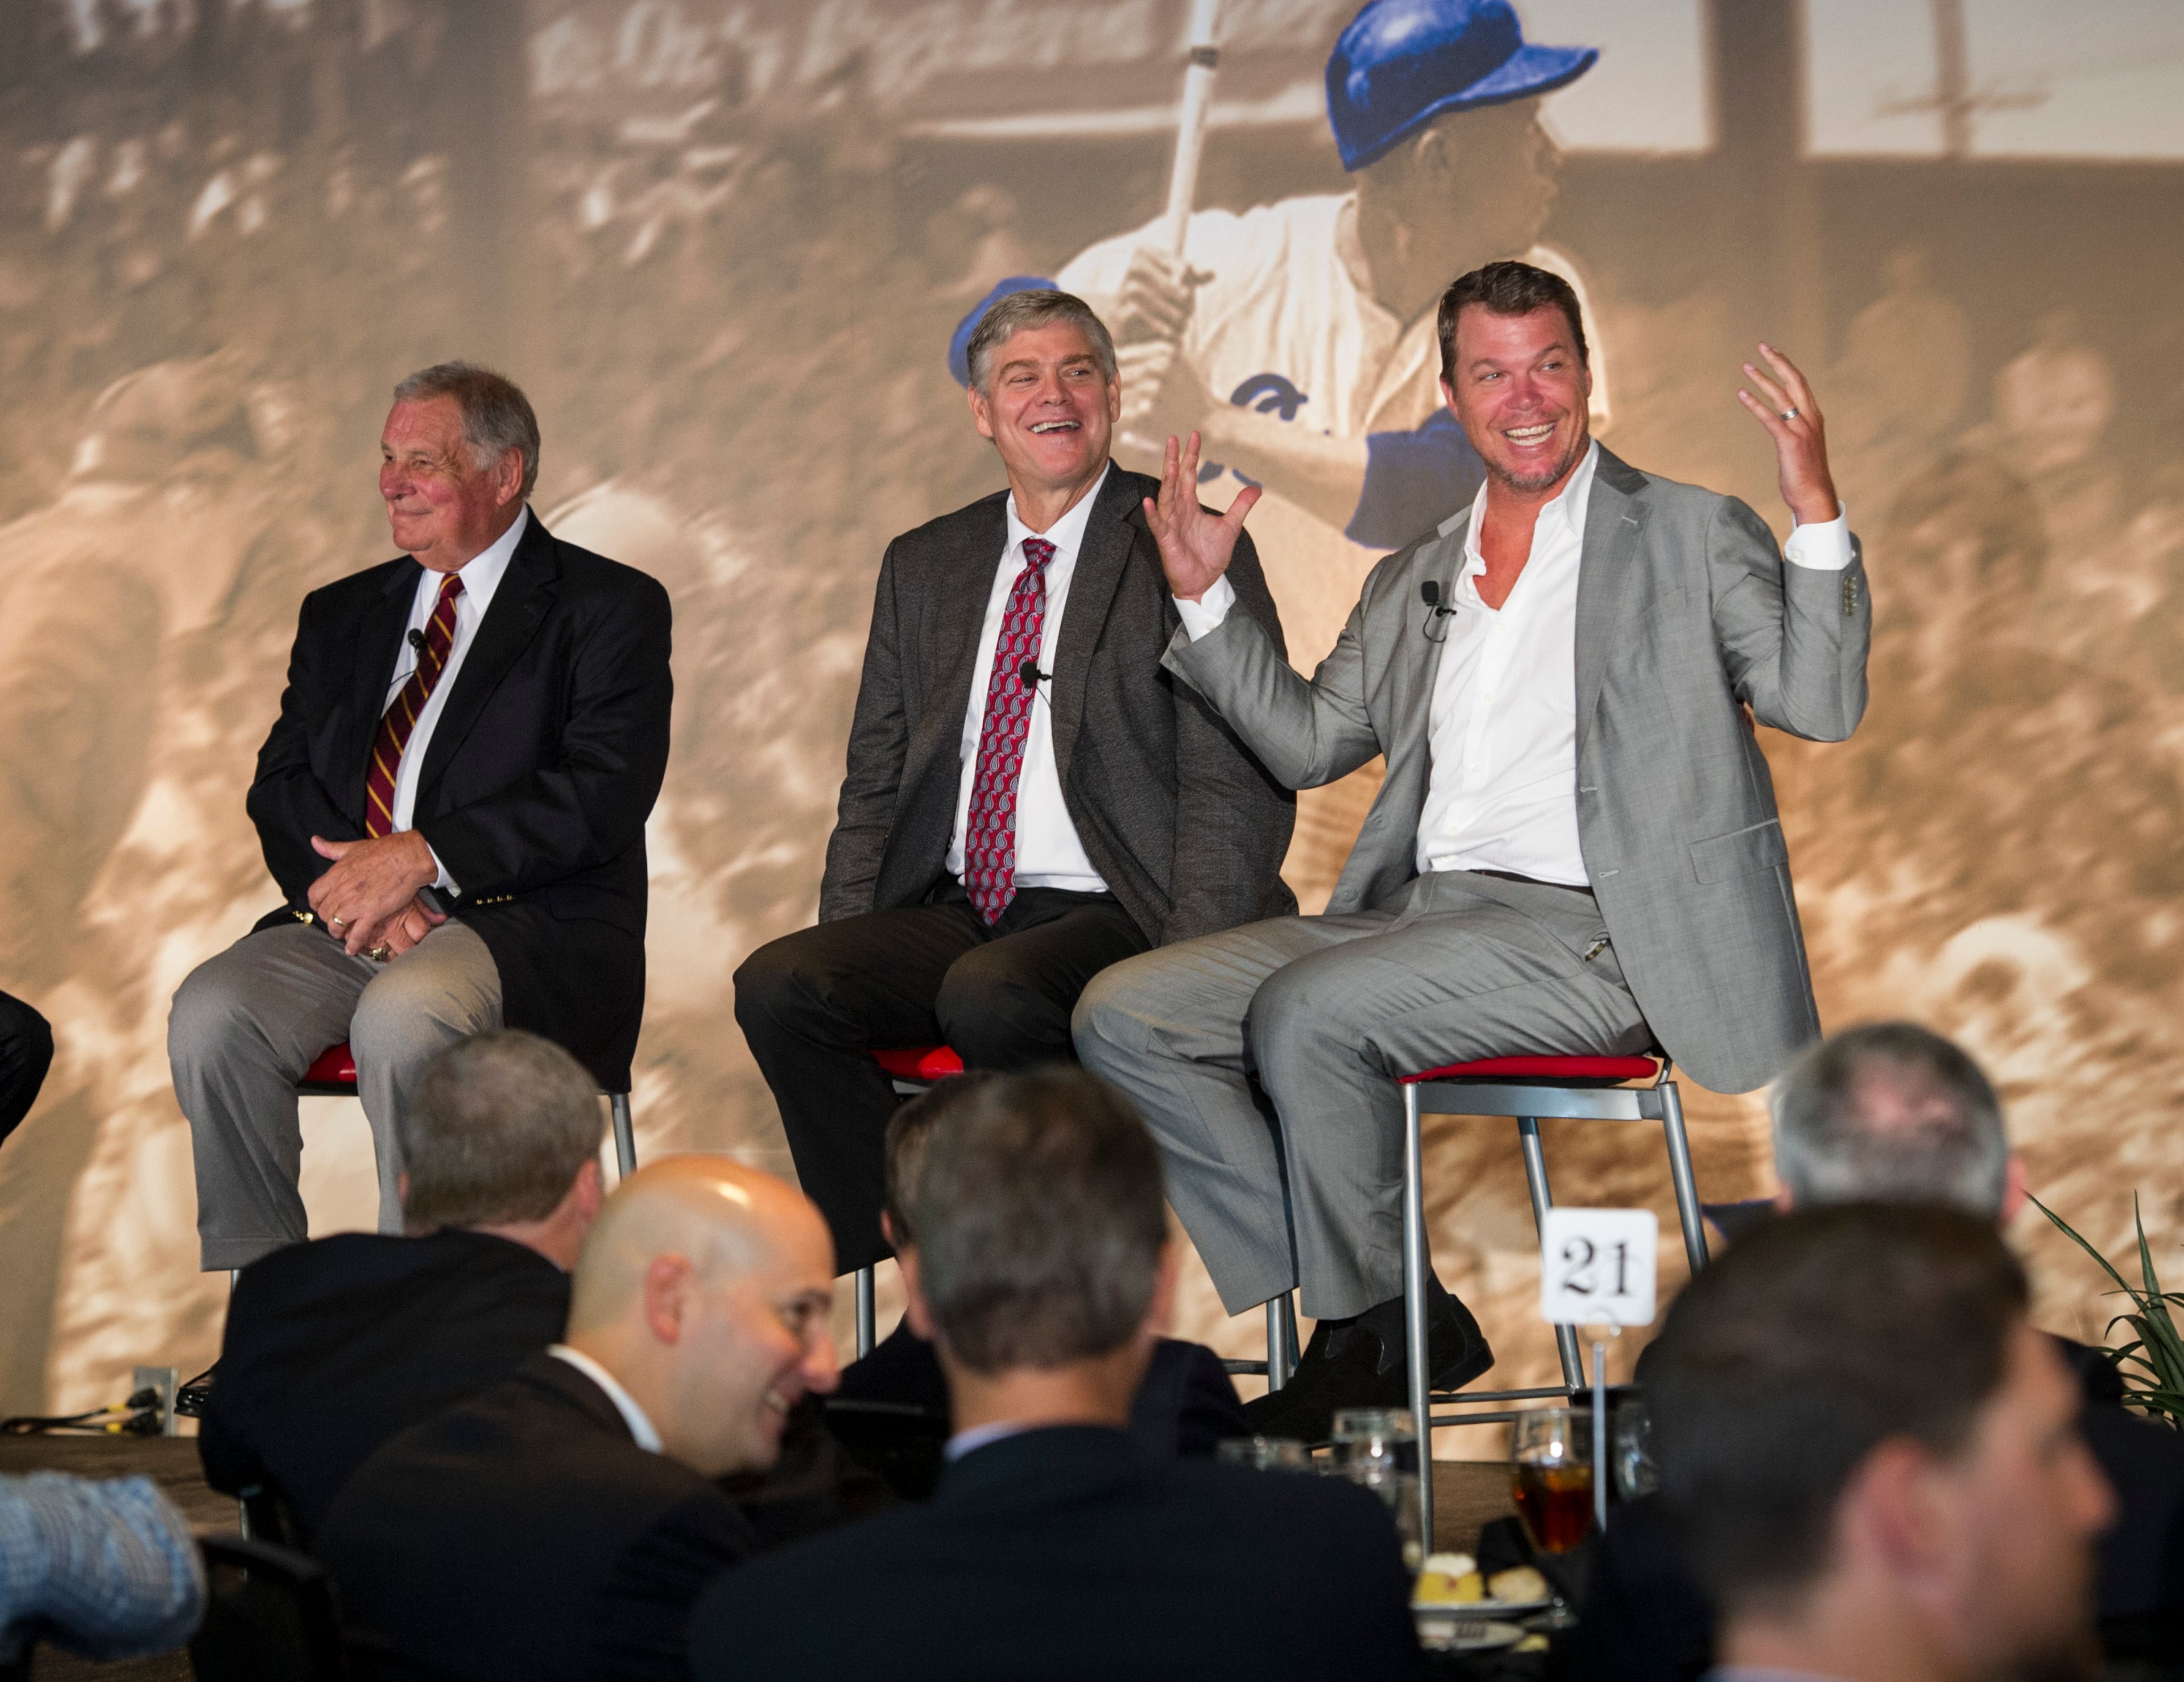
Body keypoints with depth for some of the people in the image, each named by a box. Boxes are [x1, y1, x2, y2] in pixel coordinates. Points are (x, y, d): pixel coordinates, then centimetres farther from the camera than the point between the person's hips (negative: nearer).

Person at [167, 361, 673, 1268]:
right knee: (211, 1011, -24)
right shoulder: (342, 614, 22)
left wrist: (422, 857, -18)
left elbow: (602, 794, -10)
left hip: (527, 926, -5)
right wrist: (353, 884, -10)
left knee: (400, 1016, -36)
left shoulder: (609, 608, 3)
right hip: (349, 923, 5)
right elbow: (281, 789, 13)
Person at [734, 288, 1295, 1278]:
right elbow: (876, 781, 20)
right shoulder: (924, 567, 18)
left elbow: (1238, 788, -6)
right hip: (954, 916, 5)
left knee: (990, 996, -35)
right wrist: (846, 954, 3)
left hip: (1112, 918, -5)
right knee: (778, 984, -21)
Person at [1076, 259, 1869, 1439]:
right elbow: (1308, 741, 26)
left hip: (1590, 932, -7)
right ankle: (1383, 1311, -10)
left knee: (1307, 1011, -30)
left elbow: (1818, 705, -6)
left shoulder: (1693, 537, 5)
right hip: (1417, 910, 7)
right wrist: (1202, 596, 17)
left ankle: (1369, 1326, -9)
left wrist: (1816, 513, -19)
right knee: (1123, 1016, -9)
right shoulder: (1411, 584, 23)